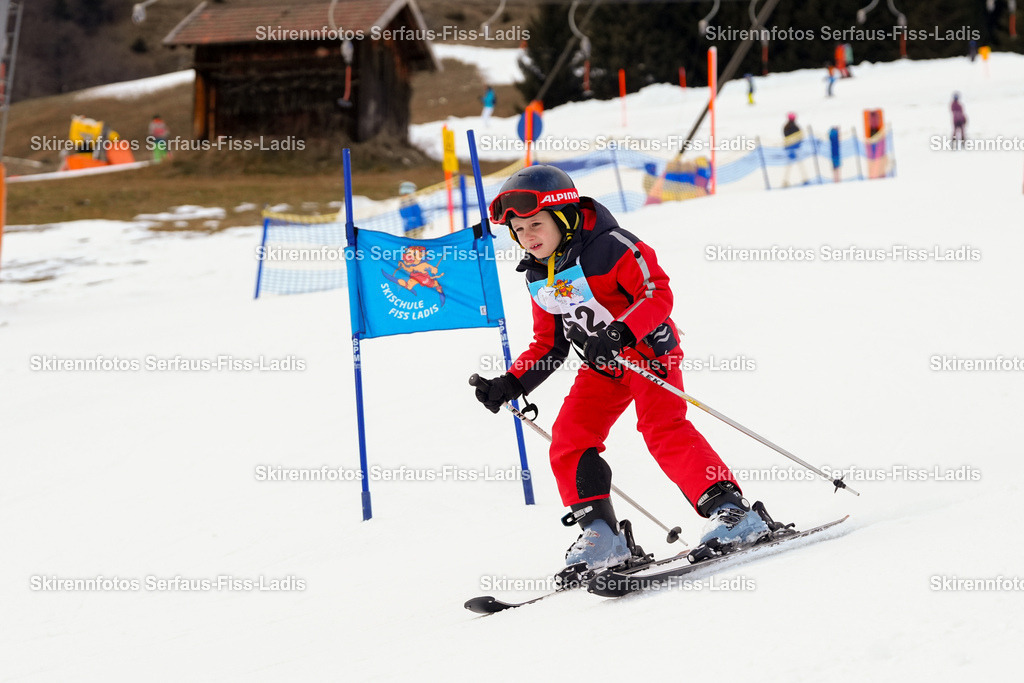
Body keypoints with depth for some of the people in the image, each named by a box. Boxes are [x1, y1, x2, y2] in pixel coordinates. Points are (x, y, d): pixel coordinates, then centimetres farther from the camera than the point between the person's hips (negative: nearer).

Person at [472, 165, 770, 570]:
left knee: (662, 429, -24)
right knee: (568, 444, -5)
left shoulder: (609, 247, -17)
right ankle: (600, 533, 2)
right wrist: (511, 383, 2)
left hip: (647, 349, -7)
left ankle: (730, 509, -23)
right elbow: (549, 345, 15)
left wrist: (620, 332, -37)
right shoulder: (538, 278, 6)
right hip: (600, 369, 7)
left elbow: (658, 294, -22)